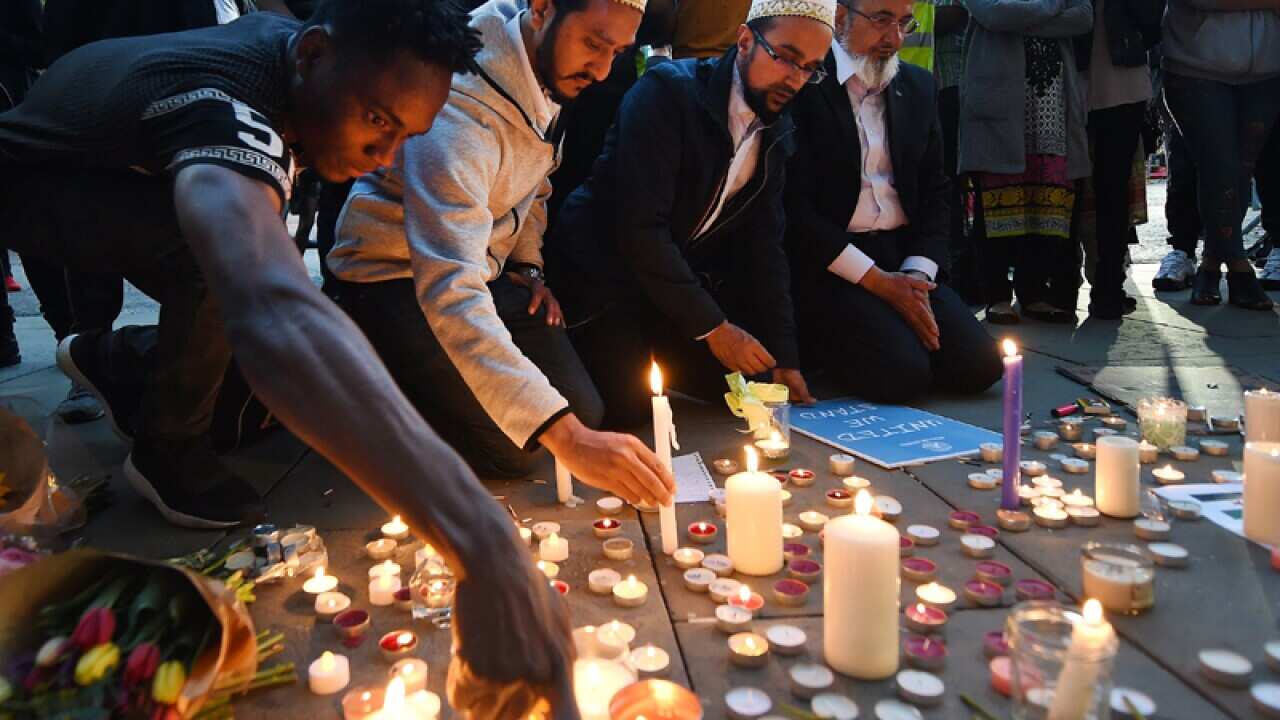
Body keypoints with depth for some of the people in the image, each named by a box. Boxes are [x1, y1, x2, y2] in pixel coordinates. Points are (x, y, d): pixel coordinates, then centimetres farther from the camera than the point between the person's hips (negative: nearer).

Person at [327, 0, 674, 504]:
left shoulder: (549, 77, -6)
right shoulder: (460, 108, -33)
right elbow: (449, 291, -44)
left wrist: (528, 265, 2)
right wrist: (565, 437, -51)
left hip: (484, 268, 8)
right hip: (393, 277, -8)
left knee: (585, 412, -1)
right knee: (504, 451, -19)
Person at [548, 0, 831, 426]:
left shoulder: (777, 132, 2)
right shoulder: (668, 91, -21)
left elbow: (763, 245, 3)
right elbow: (640, 225, -27)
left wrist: (784, 356, -3)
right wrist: (711, 326, -24)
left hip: (685, 275, 7)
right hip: (606, 265, -7)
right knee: (628, 406, -18)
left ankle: (644, 353, 22)